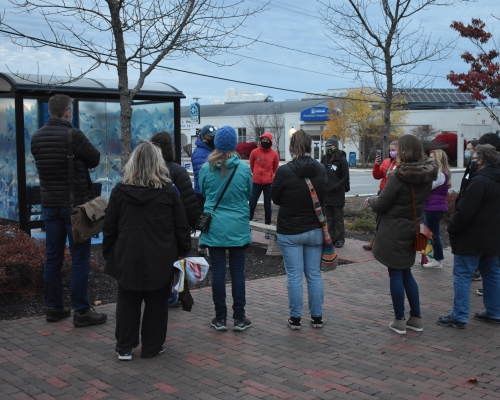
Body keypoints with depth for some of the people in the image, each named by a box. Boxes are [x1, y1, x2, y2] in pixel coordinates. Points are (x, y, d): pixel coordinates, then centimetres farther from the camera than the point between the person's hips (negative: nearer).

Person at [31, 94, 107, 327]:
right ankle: (81, 311, 2)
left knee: (53, 256, 11)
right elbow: (95, 159, -4)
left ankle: (54, 308, 18)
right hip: (75, 204, -6)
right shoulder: (73, 135, -15)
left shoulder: (37, 138, 4)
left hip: (49, 204, 6)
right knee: (80, 258, -1)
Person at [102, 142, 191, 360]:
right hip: (161, 260, -1)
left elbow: (109, 228, 3)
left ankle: (124, 347, 15)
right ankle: (152, 347, 17)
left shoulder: (120, 191, -1)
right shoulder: (169, 191, -5)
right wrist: (183, 252, 8)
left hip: (128, 258, 1)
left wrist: (108, 254, 13)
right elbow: (182, 227, -2)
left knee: (127, 302, 12)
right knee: (156, 303, 10)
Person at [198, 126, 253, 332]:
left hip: (214, 227, 1)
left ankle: (220, 318, 12)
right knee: (238, 272, 6)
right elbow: (249, 194, 7)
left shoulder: (206, 168, -6)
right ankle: (239, 317, 12)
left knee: (218, 271, 6)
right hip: (238, 228, 0)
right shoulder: (244, 168, -8)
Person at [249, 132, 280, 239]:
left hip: (268, 183, 0)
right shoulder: (254, 152, -3)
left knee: (267, 206, 6)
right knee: (252, 204, 0)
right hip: (256, 183, 0)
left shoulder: (274, 154, -2)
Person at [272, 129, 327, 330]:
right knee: (314, 274, 12)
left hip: (290, 230, -3)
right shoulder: (321, 169, -3)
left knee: (294, 275, 4)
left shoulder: (284, 171, -16)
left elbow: (275, 198, -2)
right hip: (315, 229, 4)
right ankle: (317, 317, 19)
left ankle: (295, 318, 10)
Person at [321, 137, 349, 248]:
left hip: (338, 194, -5)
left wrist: (335, 187, -16)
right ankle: (330, 237, 18)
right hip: (326, 193, 5)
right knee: (328, 217, 10)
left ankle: (340, 239, 10)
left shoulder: (342, 160, -8)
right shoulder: (324, 158, 6)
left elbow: (346, 178, -9)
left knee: (338, 218, 3)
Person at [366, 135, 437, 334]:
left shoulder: (398, 177, -20)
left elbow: (381, 205, -14)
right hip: (411, 231, 7)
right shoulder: (427, 175, 2)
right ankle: (416, 318, 21)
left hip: (393, 232, -7)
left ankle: (399, 321, 9)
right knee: (406, 272, 18)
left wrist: (370, 200, 8)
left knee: (395, 274, 3)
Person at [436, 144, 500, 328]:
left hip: (472, 238, -10)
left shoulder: (479, 182, -21)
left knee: (462, 275, -4)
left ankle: (459, 316, -4)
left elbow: (465, 211, -23)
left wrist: (452, 229, -10)